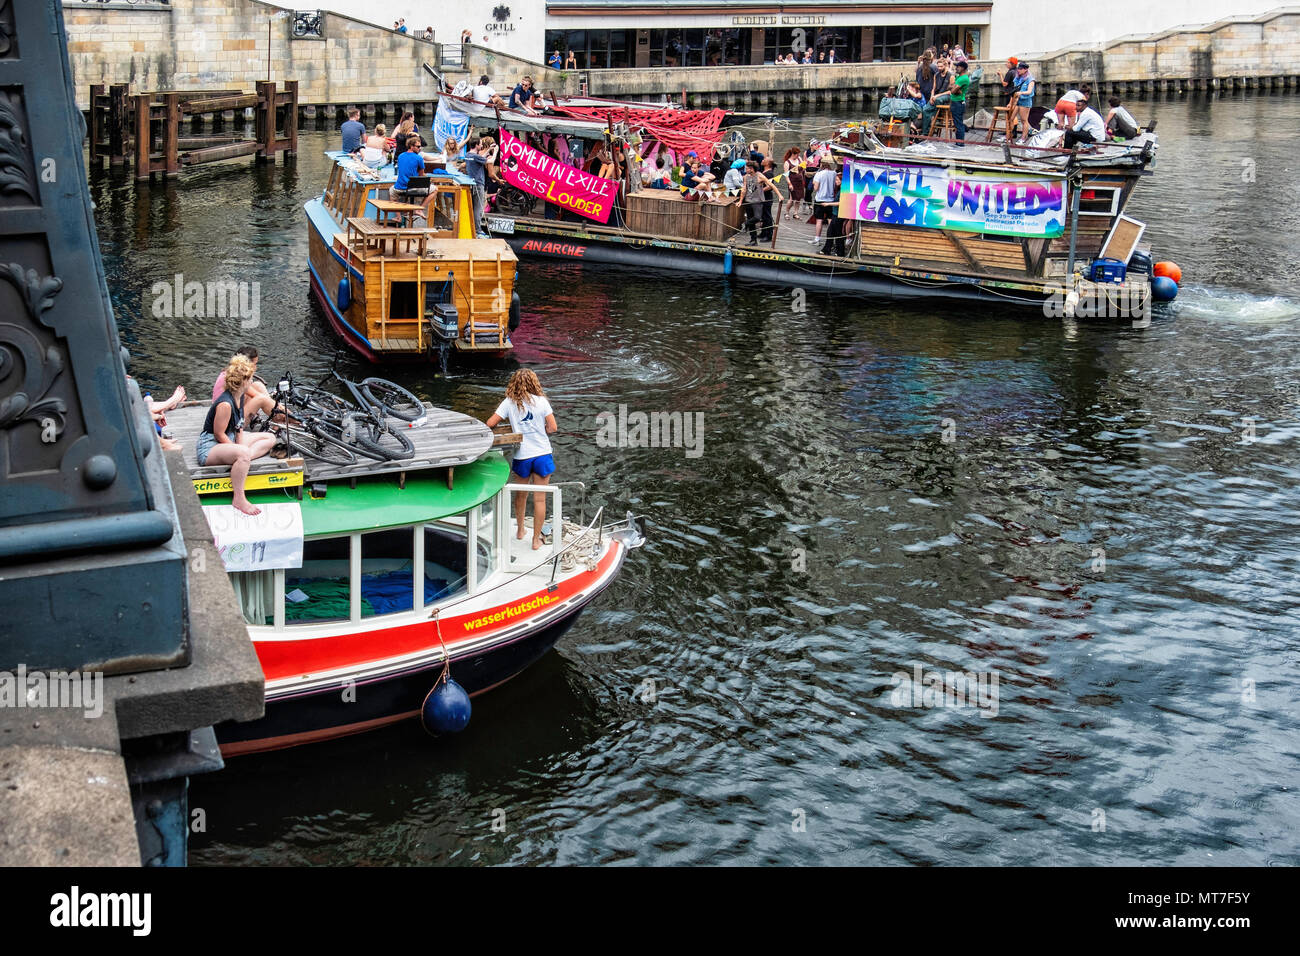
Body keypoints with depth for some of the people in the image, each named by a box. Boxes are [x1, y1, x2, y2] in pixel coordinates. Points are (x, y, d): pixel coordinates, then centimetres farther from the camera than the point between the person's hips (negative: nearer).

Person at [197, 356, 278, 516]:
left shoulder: (241, 398, 2)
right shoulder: (225, 404, -27)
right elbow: (219, 434, -23)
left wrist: (241, 446, -9)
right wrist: (240, 450, -16)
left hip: (229, 440, 10)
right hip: (209, 448, -10)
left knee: (270, 438, 6)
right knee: (243, 453, -40)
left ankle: (240, 462, -14)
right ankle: (238, 498, -30)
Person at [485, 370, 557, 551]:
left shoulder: (509, 402, -3)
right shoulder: (541, 401, -5)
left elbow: (490, 424, -6)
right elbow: (553, 428, -5)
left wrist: (501, 423, 17)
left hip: (521, 457, 1)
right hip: (542, 455, -1)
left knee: (521, 494, 23)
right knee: (540, 499, 6)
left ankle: (520, 530, 38)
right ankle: (536, 539, 11)